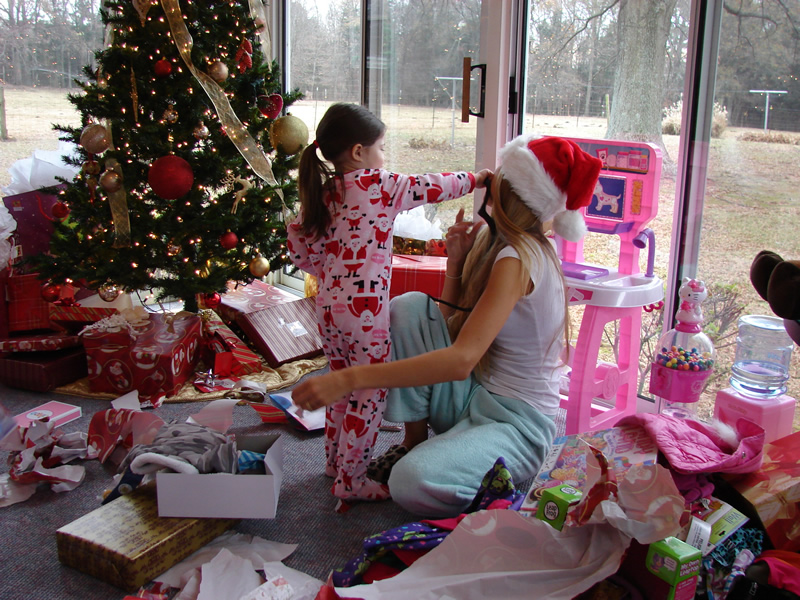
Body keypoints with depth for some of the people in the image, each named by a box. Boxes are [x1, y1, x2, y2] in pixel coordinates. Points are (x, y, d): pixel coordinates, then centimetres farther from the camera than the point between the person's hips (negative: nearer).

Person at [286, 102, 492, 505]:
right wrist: (475, 179, 13)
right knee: (369, 395, 4)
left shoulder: (320, 194, 7)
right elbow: (430, 187, -2)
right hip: (365, 309, -8)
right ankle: (350, 480, 11)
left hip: (329, 306, 8)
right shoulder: (379, 186, -11)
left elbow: (300, 248, 8)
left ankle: (335, 462, 35)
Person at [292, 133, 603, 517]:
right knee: (409, 306, -5)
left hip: (518, 421, -8)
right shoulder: (496, 243, 6)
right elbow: (453, 325, 10)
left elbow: (461, 360, -35)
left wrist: (349, 378, -39)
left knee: (412, 483, -32)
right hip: (476, 395, 9)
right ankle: (414, 439, 3)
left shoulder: (519, 259, -23)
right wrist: (455, 262, -5)